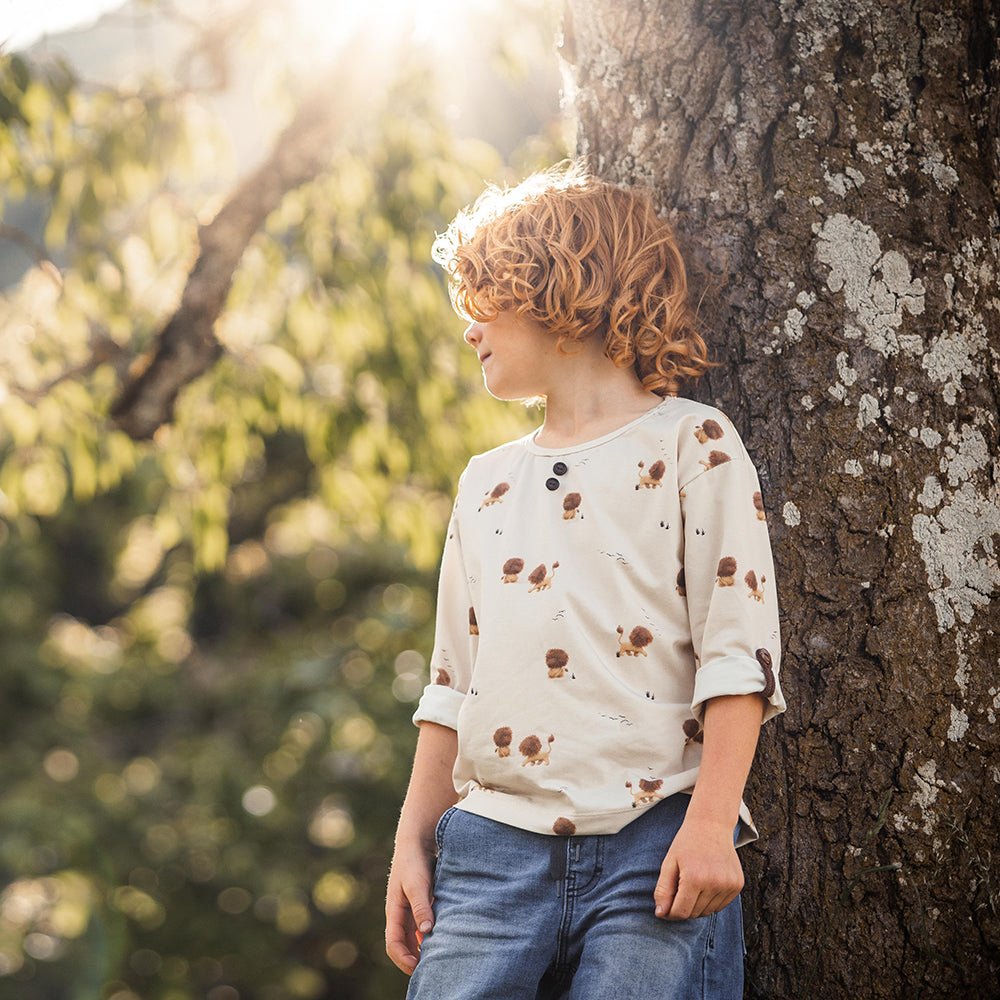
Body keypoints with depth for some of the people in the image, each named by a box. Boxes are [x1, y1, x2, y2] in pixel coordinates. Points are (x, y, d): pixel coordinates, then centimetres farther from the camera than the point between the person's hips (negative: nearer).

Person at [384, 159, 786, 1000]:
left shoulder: (690, 443, 3)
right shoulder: (486, 481, 21)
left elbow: (737, 653, -5)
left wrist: (709, 824, -14)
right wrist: (414, 842, 14)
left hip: (651, 838, -4)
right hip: (492, 847, 5)